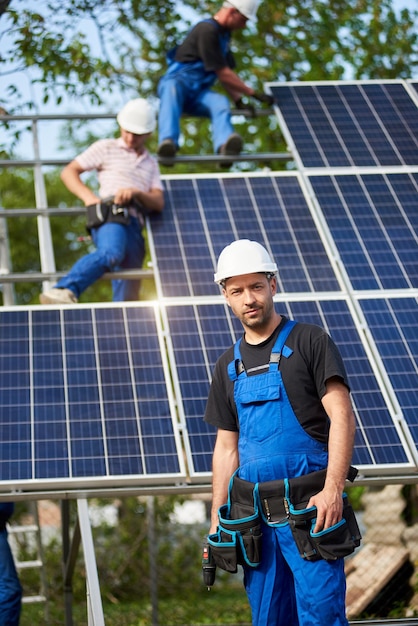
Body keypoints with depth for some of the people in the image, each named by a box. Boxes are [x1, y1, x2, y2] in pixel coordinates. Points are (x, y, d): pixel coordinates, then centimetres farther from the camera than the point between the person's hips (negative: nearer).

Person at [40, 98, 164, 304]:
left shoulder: (151, 163, 30)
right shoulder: (106, 147, 18)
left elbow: (159, 203, 17)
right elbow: (69, 172, 12)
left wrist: (136, 193, -5)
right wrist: (88, 196, -7)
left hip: (135, 226, 6)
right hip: (111, 213, -6)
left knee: (126, 296, -2)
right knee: (111, 253, -40)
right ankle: (64, 291, -55)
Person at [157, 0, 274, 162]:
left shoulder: (224, 33, 18)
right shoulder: (207, 30, -13)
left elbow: (225, 74, 22)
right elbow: (223, 74, -12)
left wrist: (238, 101, 8)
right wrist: (253, 93, -6)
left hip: (198, 93, 7)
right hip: (177, 81, -7)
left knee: (221, 102, -27)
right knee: (172, 90, -43)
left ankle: (225, 145, -58)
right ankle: (168, 141, -64)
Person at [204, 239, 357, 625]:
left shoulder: (309, 341, 0)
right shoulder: (229, 365, 16)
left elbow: (341, 417, -9)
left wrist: (333, 489, -21)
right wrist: (218, 519, 12)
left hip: (309, 507, -5)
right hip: (254, 514, 5)